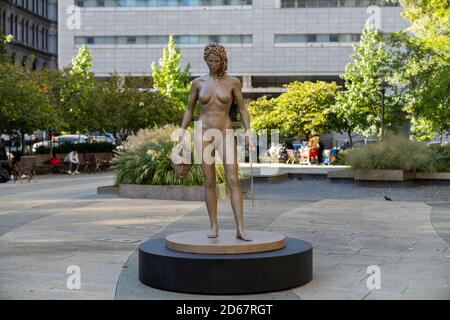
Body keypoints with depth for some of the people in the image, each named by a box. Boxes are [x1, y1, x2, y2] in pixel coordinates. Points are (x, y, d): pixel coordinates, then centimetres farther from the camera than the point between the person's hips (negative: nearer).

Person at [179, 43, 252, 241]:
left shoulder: (233, 82, 1)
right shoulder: (198, 82, 4)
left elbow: (242, 110, 3)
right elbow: (189, 110, 11)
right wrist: (181, 134, 4)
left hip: (225, 136, -1)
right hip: (203, 135, 1)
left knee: (233, 181, -12)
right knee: (209, 182, 2)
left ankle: (240, 229, -14)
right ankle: (214, 226, 14)